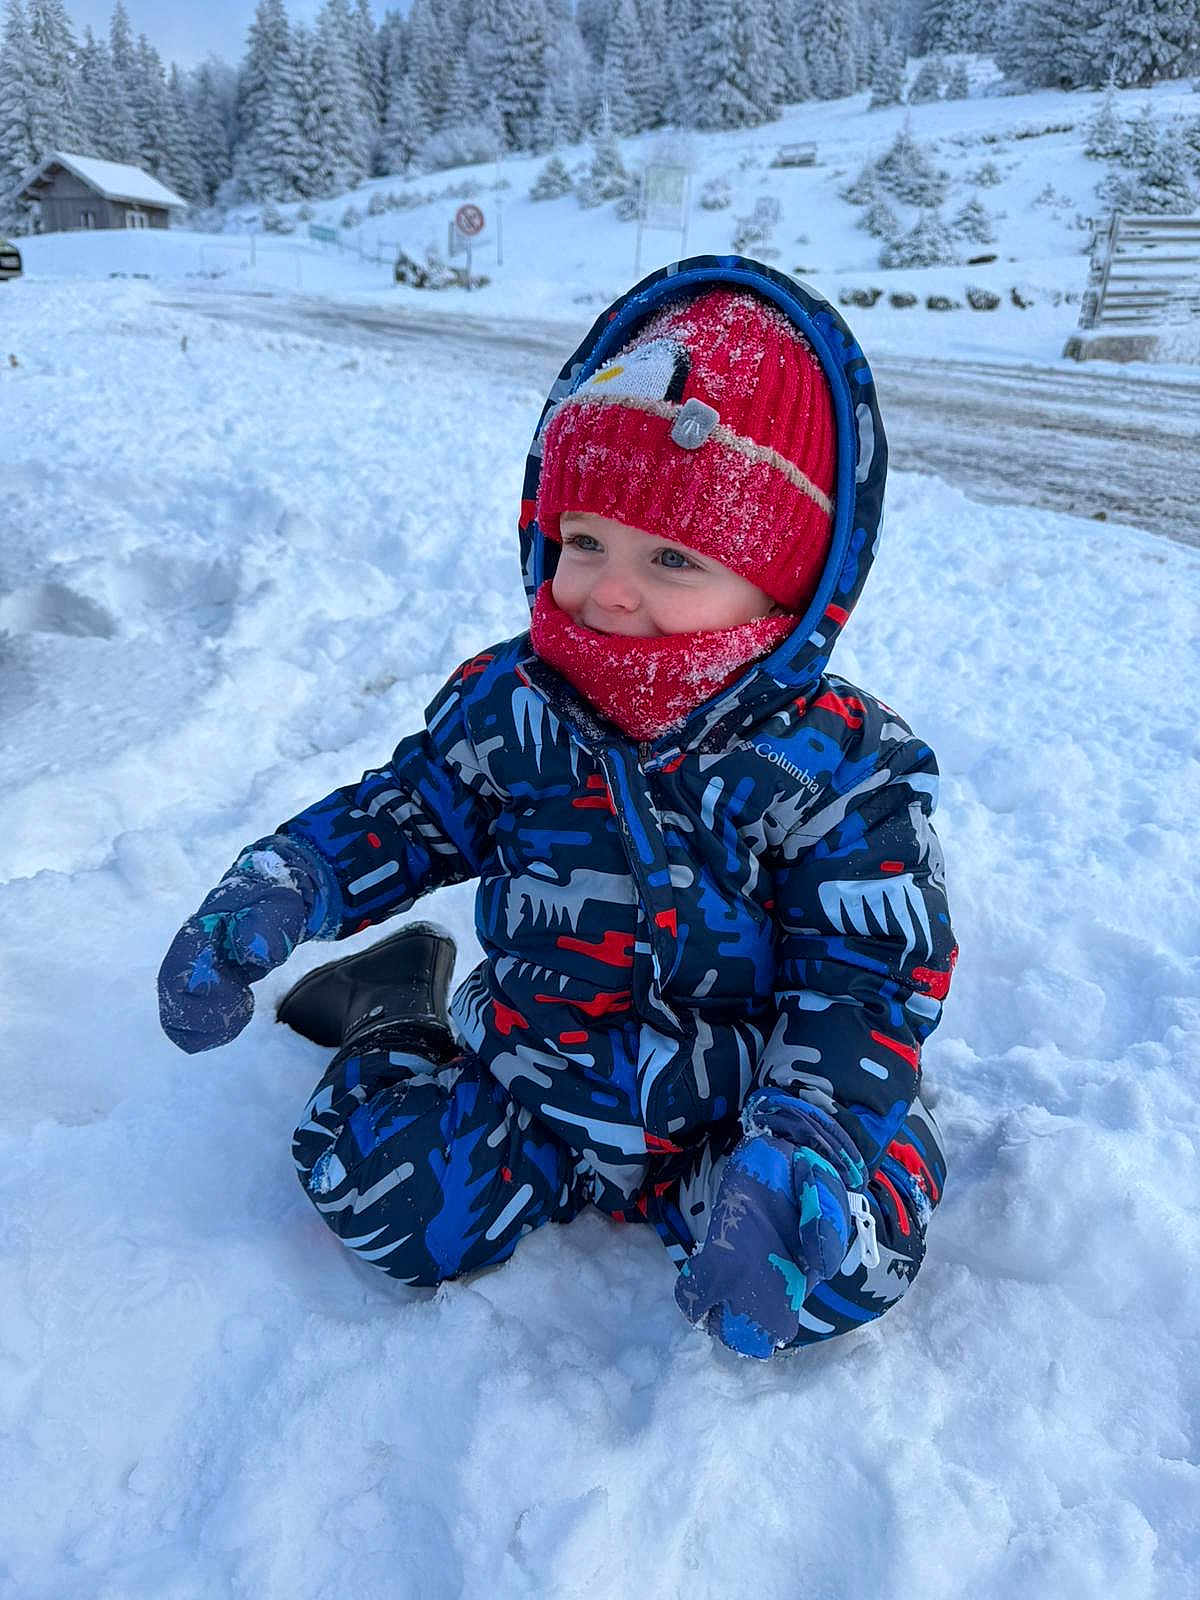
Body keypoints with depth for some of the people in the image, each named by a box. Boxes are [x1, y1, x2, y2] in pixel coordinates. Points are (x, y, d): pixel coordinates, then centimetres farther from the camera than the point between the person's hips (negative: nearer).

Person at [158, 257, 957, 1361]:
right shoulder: (511, 703, -8)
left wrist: (802, 1141, -30)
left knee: (858, 1257, -20)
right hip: (525, 1074, 2)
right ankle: (404, 1011, 17)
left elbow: (868, 979, -16)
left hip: (734, 1101, -1)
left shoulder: (840, 766, -18)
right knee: (374, 1188, -12)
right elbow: (408, 814, 7)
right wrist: (275, 894, -7)